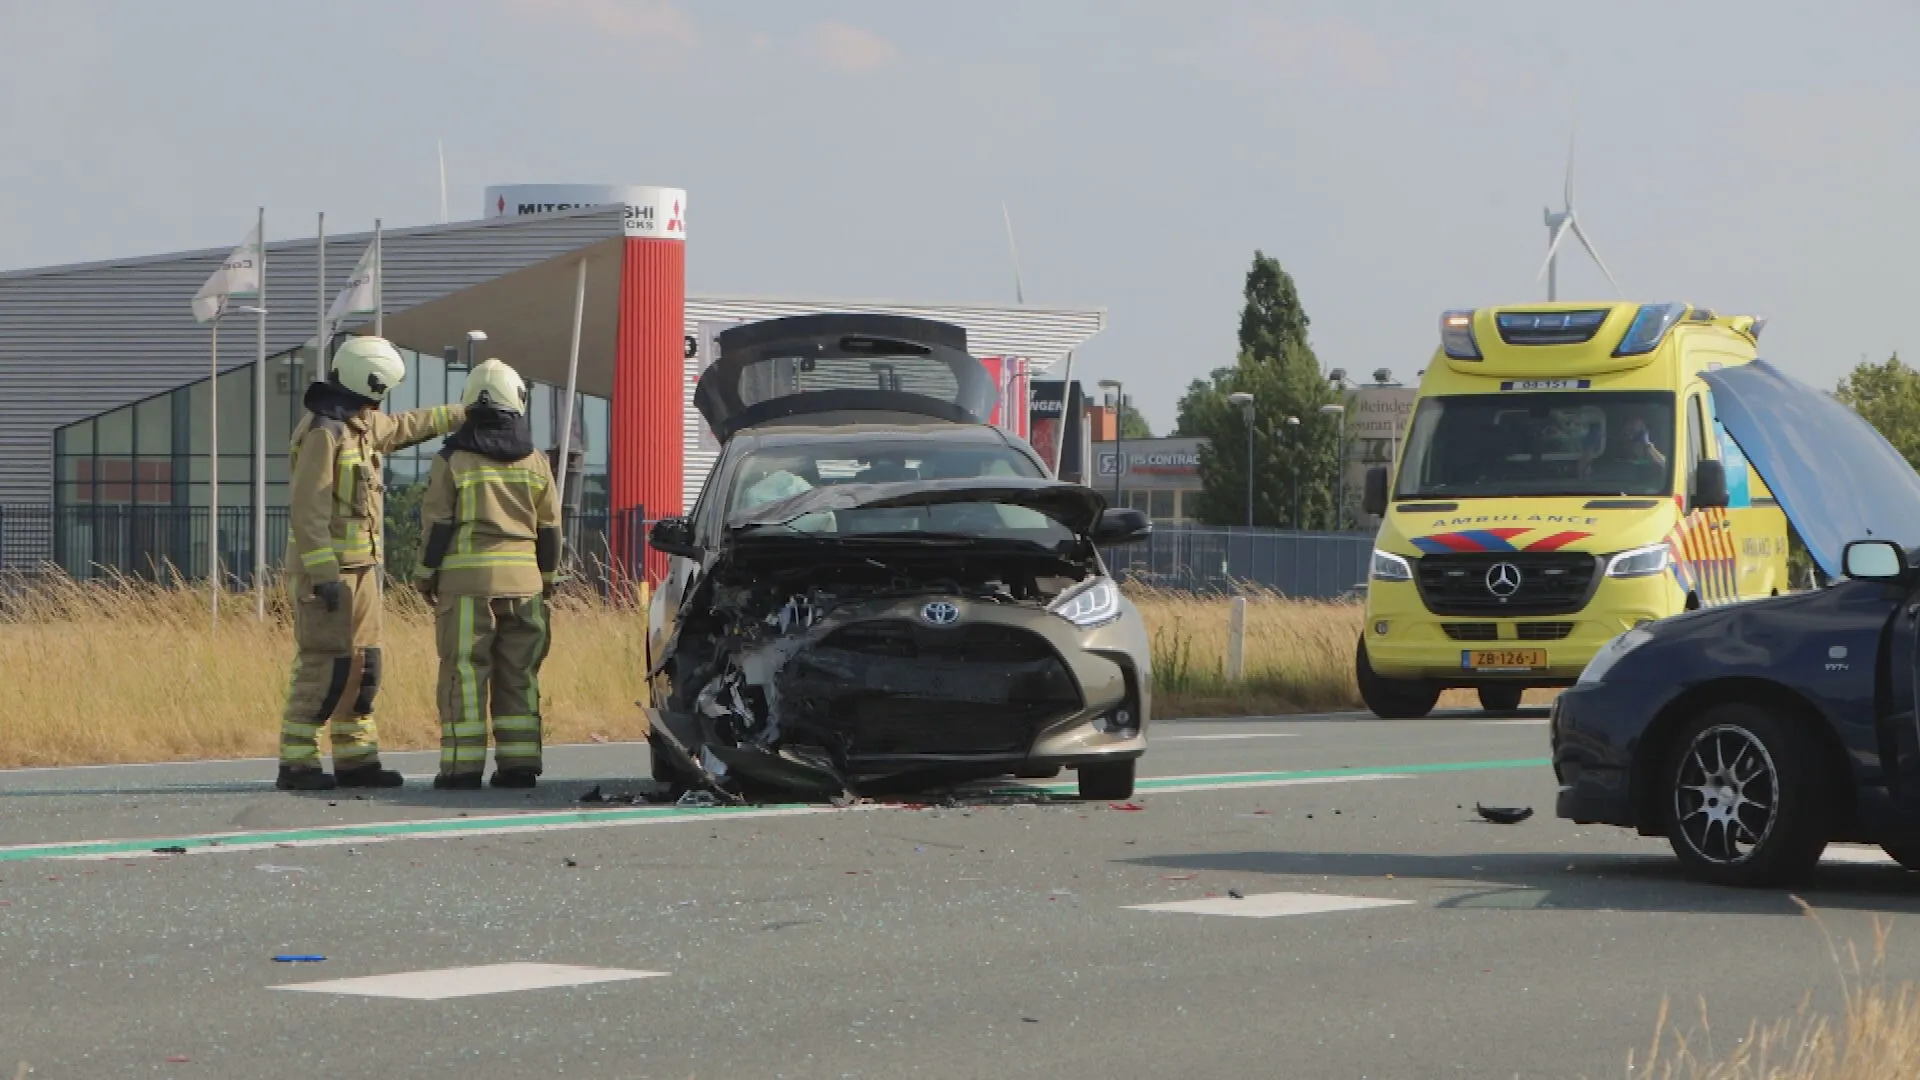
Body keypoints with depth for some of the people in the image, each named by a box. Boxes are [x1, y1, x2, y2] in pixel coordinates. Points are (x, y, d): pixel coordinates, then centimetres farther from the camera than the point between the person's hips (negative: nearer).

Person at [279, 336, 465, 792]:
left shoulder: (362, 425, 14)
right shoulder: (324, 432, -16)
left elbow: (404, 427, 35)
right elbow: (307, 511, -21)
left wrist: (462, 414, 40)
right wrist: (324, 576, -25)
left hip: (360, 566, 10)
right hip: (326, 568, -10)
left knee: (362, 665, 10)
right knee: (324, 667, -11)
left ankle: (355, 759, 14)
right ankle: (296, 764, -9)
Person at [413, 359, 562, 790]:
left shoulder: (452, 460, -2)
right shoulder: (535, 462, 8)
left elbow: (437, 524, -3)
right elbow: (549, 529, 13)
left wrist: (427, 575, 7)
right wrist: (548, 577, 23)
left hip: (466, 581, -3)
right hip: (523, 582, 3)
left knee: (465, 673, -2)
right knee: (518, 674, 8)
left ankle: (462, 766, -6)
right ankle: (518, 763, 6)